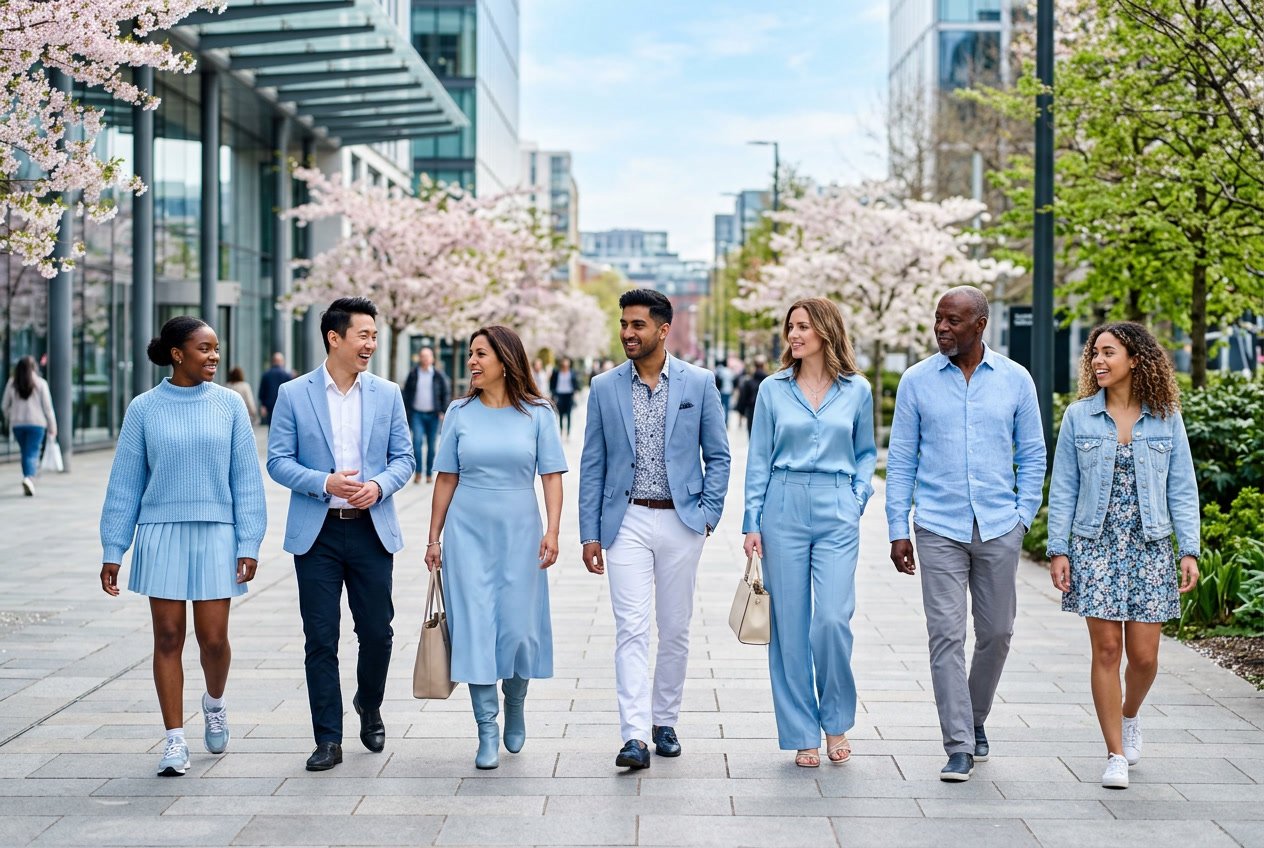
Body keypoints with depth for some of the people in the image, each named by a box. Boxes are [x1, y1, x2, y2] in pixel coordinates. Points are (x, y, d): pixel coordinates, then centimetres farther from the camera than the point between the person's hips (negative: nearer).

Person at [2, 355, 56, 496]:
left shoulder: (11, 383, 2)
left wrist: (9, 419, 25)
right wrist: (52, 426, 2)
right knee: (32, 453, -4)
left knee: (25, 452, 15)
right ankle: (29, 477, -28)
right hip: (36, 423, -3)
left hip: (17, 423, 3)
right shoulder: (40, 383, -5)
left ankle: (29, 484, 16)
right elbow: (47, 406, -4)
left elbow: (5, 405, 7)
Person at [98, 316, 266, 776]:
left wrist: (249, 543, -2)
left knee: (213, 638, 1)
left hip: (215, 534, 0)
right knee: (168, 638, 3)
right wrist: (112, 551, 3)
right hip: (161, 535, 0)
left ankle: (215, 702, 32)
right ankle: (175, 740, 12)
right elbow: (124, 483, 4)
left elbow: (246, 478, 2)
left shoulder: (229, 404, 1)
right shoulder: (144, 409, 0)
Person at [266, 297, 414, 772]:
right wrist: (324, 483, -17)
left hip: (372, 531, 2)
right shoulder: (294, 395, 0)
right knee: (321, 640, 1)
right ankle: (328, 740, 10)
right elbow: (278, 461, -2)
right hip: (317, 533, -2)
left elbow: (403, 458, 7)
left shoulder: (387, 394, 6)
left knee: (377, 633, 5)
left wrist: (379, 485, -14)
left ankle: (369, 705, 34)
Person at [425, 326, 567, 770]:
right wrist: (434, 538, 5)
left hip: (519, 532, -1)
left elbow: (552, 476, -2)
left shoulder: (537, 413, -1)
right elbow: (446, 479, 7)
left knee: (519, 628, 1)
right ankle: (487, 730, 6)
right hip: (468, 532, 1)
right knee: (475, 625, -2)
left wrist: (552, 531, -13)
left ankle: (514, 706, 29)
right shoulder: (460, 412, 3)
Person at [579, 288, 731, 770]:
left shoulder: (698, 383, 1)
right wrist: (589, 533, 1)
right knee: (631, 628, -8)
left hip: (681, 522, 0)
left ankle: (665, 723, 24)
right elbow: (592, 465, 5)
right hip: (627, 523, 0)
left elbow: (718, 455, 6)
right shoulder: (604, 388, 3)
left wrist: (708, 514, -4)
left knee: (675, 629, 9)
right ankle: (634, 736, -12)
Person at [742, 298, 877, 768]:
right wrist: (752, 523, 1)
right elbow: (759, 460, 6)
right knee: (790, 625, 2)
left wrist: (858, 498, 2)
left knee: (833, 619, -11)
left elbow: (866, 453, 16)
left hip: (836, 514, -1)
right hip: (784, 511, 1)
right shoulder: (773, 389, 5)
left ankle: (835, 721, 12)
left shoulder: (857, 390, 5)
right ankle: (802, 734, 13)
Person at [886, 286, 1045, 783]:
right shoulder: (917, 381, 2)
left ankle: (976, 720, 32)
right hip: (939, 530, -1)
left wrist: (1023, 516, 2)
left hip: (1000, 529, 2)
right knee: (946, 635, -6)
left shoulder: (1015, 380, 4)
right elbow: (901, 460, 4)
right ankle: (959, 746, -1)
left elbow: (1032, 455, 11)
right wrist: (897, 530, -1)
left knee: (996, 632, 9)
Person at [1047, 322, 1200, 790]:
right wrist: (1058, 550, -2)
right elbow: (1063, 489, 4)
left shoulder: (1166, 418, 3)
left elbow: (1182, 489, 5)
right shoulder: (1079, 416, 2)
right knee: (1106, 649, -3)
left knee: (1144, 655, 1)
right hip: (1095, 545, 0)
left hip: (1150, 546, 0)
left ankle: (1130, 715, 34)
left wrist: (1189, 550, -2)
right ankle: (1116, 755, 8)